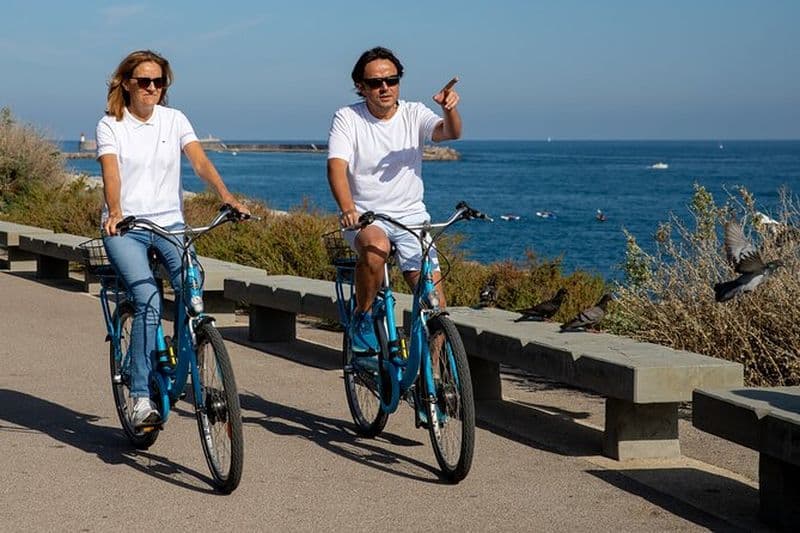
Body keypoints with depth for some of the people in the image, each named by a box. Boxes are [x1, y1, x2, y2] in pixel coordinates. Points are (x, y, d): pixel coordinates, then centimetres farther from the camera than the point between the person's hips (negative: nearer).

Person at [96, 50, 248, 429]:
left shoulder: (174, 120, 8)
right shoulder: (110, 126, 1)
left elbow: (200, 162, -6)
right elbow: (110, 173, -14)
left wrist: (225, 195, -24)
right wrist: (115, 213, -34)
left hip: (170, 223, 3)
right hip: (125, 227, -3)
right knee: (148, 300, -24)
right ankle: (141, 400, -21)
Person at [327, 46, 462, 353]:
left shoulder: (413, 114, 2)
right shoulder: (347, 118, -4)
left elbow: (451, 133, -17)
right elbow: (337, 166, -18)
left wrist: (449, 108, -41)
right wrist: (347, 209, -36)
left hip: (410, 217, 2)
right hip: (365, 217, -2)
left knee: (434, 298, -11)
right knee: (376, 246, -37)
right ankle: (361, 319, -15)